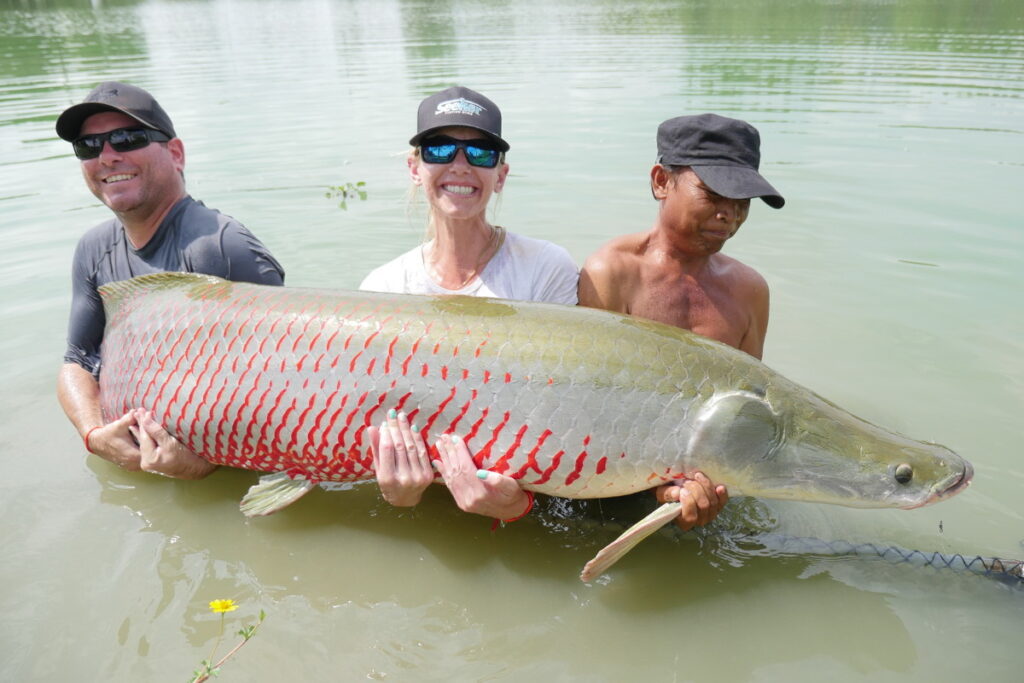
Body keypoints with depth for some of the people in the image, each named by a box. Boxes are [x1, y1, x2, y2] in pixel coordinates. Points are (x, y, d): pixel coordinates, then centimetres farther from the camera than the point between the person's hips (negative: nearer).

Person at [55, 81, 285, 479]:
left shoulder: (221, 249, -21)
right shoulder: (94, 250, 5)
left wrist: (208, 456, -30)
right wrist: (95, 434, -10)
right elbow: (76, 363, 11)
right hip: (124, 459, 6)